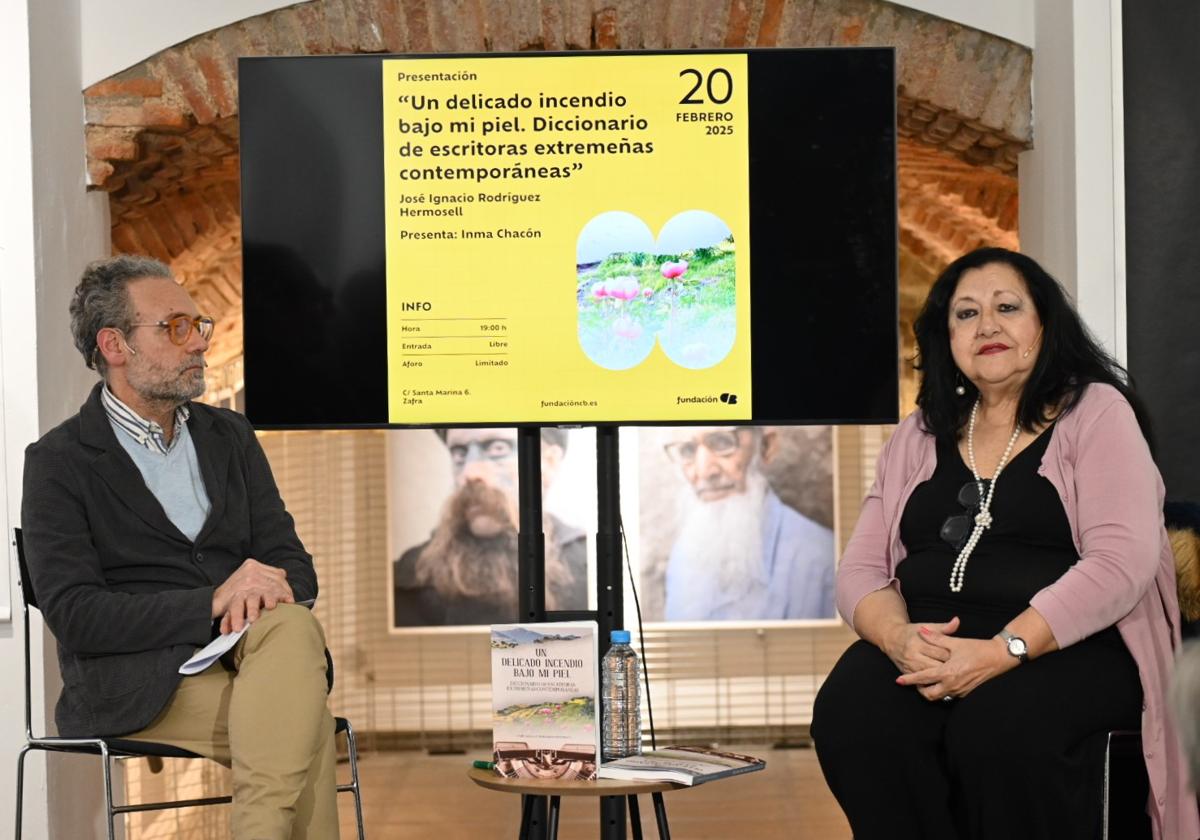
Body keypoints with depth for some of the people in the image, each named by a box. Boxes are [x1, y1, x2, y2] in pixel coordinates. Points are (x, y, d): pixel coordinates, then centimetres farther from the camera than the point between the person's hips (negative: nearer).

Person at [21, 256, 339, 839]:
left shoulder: (229, 437, 19)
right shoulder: (58, 462, 3)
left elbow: (295, 565, 14)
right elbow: (73, 613, -9)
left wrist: (266, 589, -13)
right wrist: (212, 603, -19)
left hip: (245, 654, 4)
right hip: (138, 691, -4)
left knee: (293, 626, -34)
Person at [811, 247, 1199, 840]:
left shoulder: (1096, 412, 4)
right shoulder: (919, 436, 18)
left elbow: (1120, 562, -10)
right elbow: (862, 569, 11)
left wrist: (1003, 651, -22)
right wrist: (899, 637, -14)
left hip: (1070, 650, -3)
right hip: (930, 647, 4)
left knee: (1000, 726, -36)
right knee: (851, 713, -29)